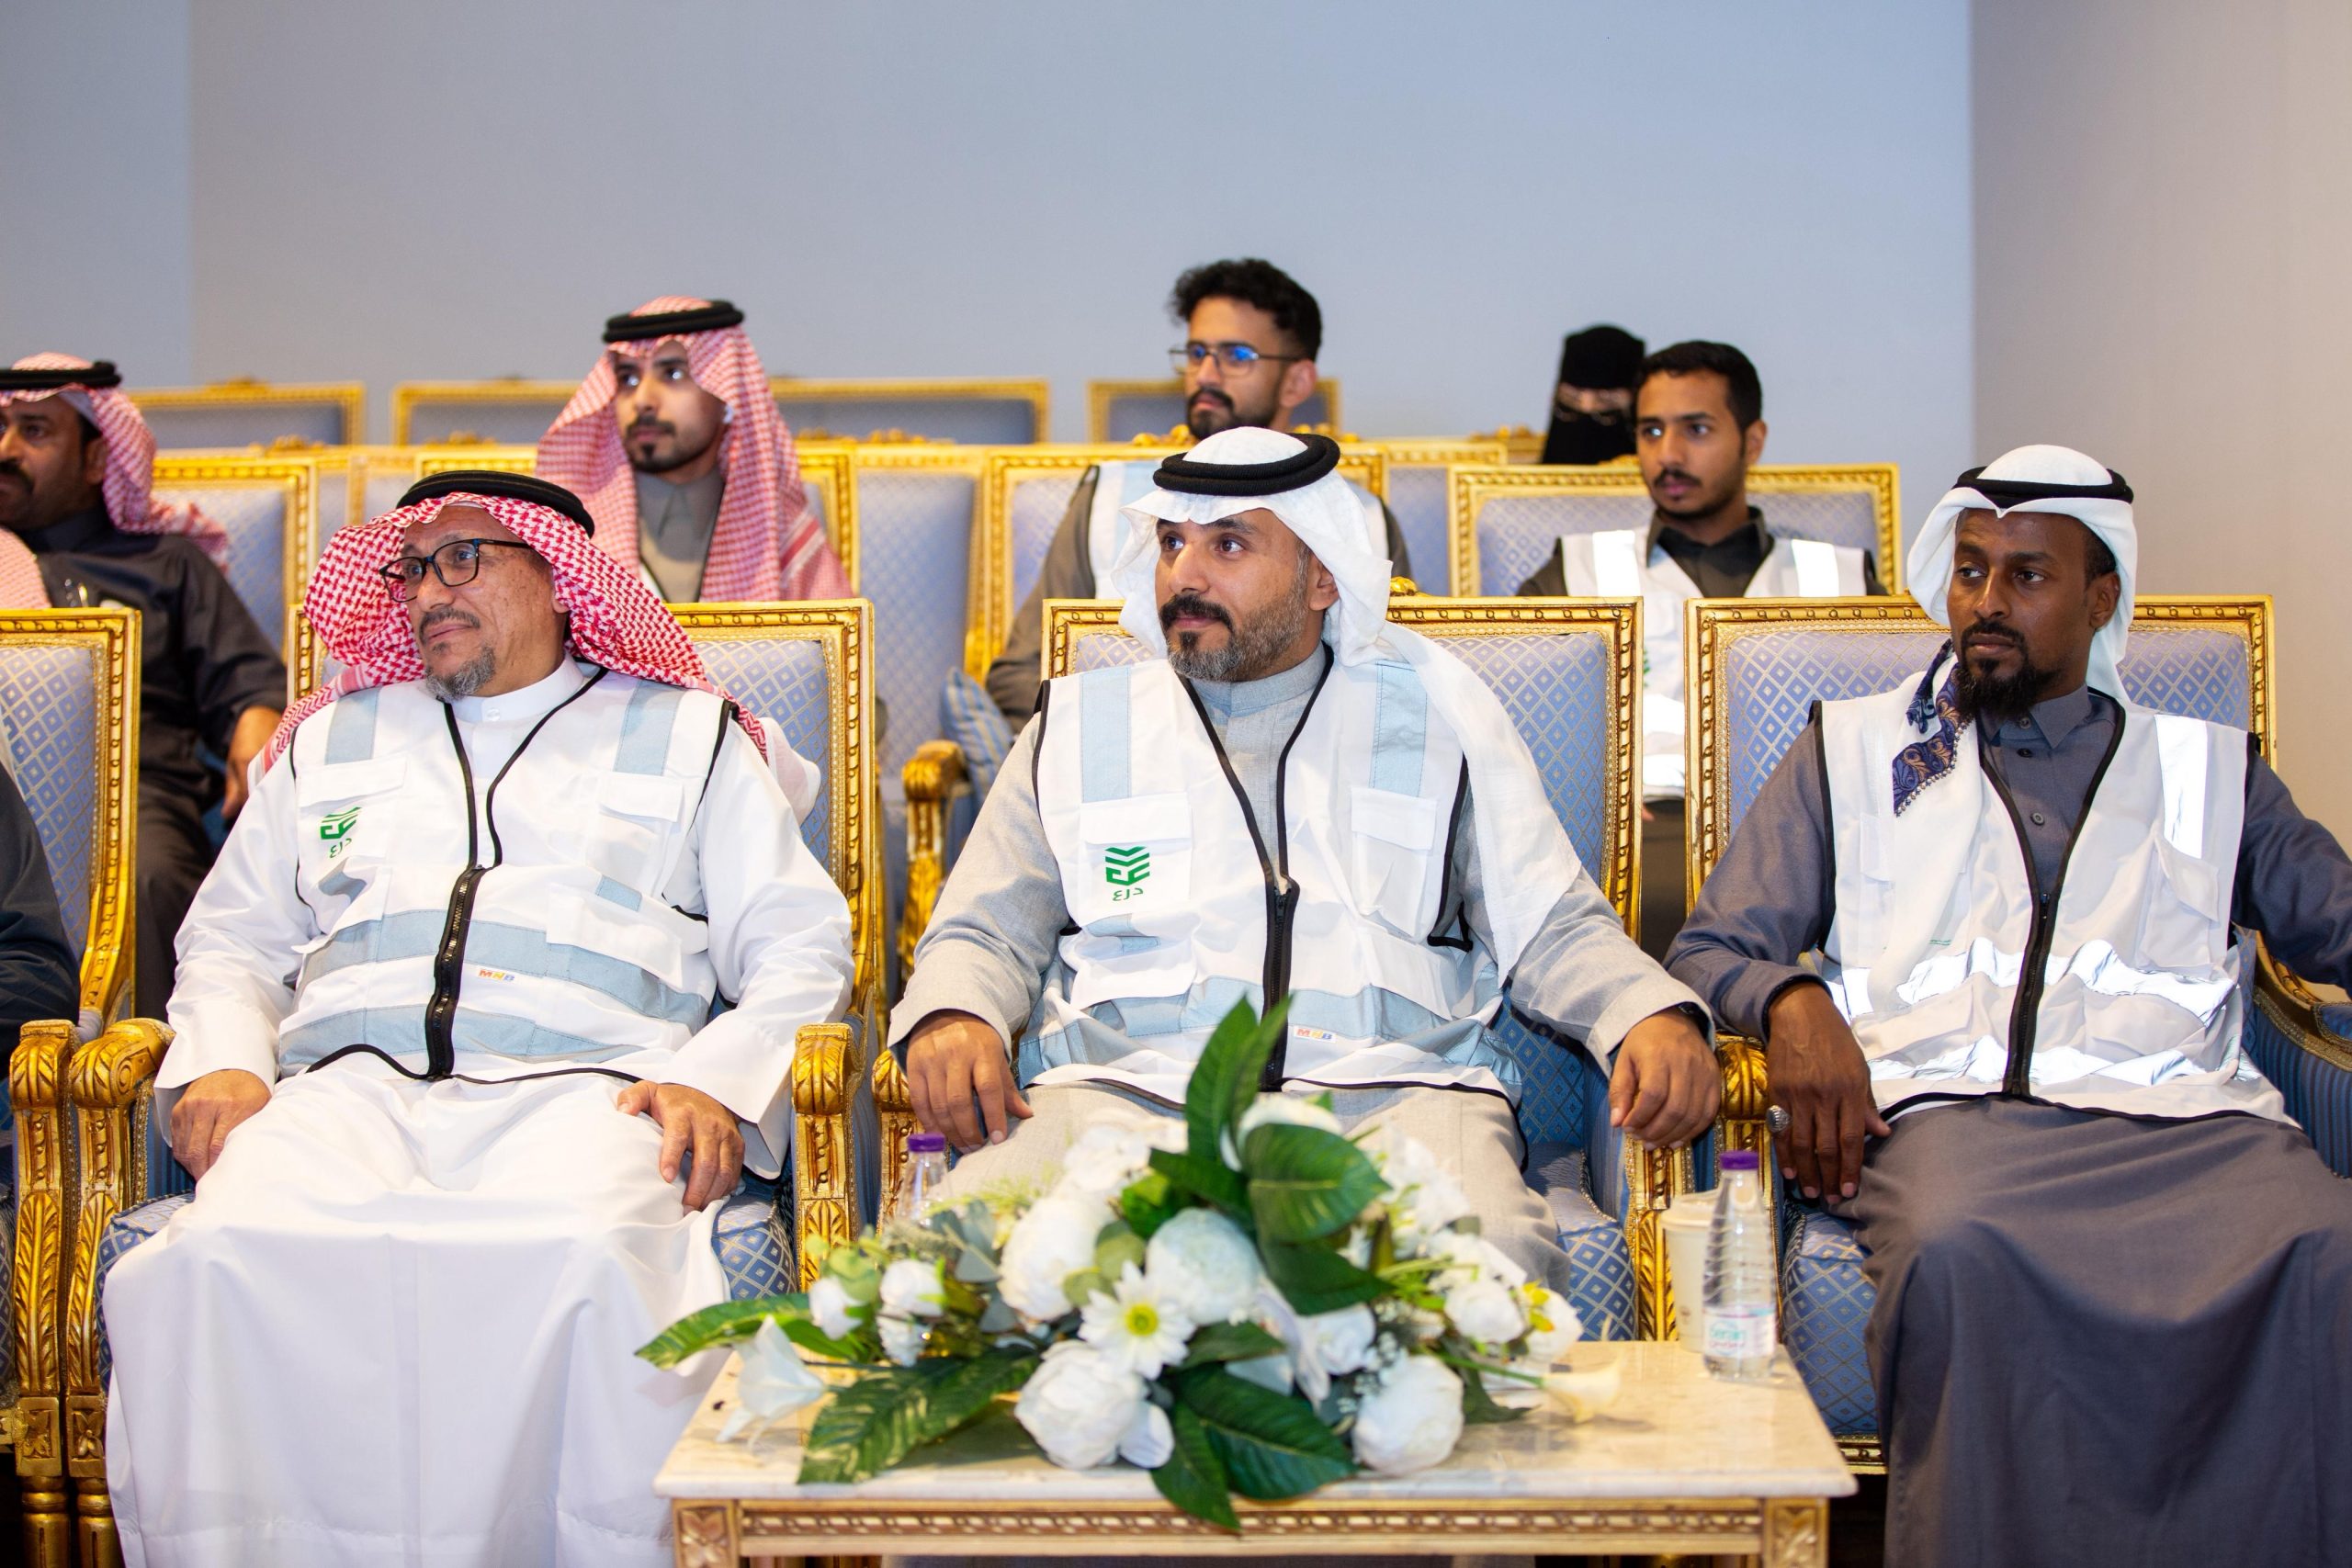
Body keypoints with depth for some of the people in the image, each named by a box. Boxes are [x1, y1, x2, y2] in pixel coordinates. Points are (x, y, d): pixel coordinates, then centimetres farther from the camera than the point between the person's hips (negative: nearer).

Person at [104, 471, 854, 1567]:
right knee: (221, 1256, -33)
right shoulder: (330, 738, 31)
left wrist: (719, 1077, -5)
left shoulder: (688, 736, 22)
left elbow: (801, 944, 14)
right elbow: (233, 939, 30)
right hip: (348, 1085, 3)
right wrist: (219, 1062, 7)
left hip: (578, 1091, -2)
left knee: (588, 1264, -39)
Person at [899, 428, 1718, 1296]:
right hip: (1126, 1088, 1)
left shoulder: (1438, 711, 18)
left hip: (1387, 1090, 0)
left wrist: (1653, 1015, -5)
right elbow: (986, 933, 19)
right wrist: (950, 1021, -5)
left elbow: (1555, 928, 16)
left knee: (1490, 1254, -34)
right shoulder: (1078, 725, 20)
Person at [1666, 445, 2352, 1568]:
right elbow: (1709, 950, 18)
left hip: (2183, 1117, 1)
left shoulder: (2211, 770, 29)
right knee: (1963, 1255, -38)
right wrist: (1791, 1001, -5)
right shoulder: (1852, 751, 25)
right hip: (1944, 1108, -1)